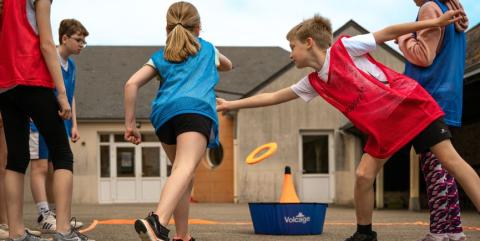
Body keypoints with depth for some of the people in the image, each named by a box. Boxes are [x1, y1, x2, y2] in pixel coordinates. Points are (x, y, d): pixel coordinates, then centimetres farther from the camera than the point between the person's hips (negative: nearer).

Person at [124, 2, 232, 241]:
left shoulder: (160, 56, 28)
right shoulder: (208, 49, 30)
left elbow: (131, 83, 13)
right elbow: (227, 65, 52)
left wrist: (130, 124, 15)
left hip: (164, 114, 4)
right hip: (195, 109, -4)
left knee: (183, 171, 23)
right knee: (185, 169, -25)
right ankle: (157, 221, -51)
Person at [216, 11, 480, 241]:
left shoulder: (344, 48, -11)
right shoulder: (313, 83, 7)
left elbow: (388, 32, -7)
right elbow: (273, 97, 14)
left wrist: (434, 22, -8)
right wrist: (230, 104, 15)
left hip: (410, 104, -6)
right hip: (382, 126, 6)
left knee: (451, 161, -8)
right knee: (363, 175, -4)